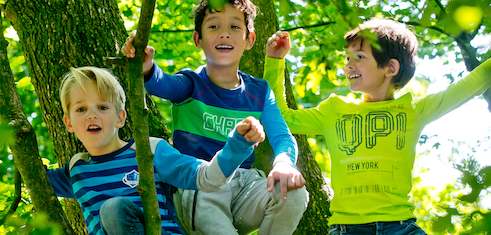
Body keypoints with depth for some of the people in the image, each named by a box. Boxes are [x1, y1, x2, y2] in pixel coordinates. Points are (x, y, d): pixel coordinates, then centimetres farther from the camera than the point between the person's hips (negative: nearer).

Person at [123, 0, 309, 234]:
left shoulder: (259, 91, 11)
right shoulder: (191, 84, 2)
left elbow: (282, 136, -3)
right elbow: (163, 84, -22)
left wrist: (283, 163, -28)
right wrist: (146, 69, -47)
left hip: (244, 182, 4)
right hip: (195, 186, -4)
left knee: (293, 193, -26)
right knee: (203, 207, -40)